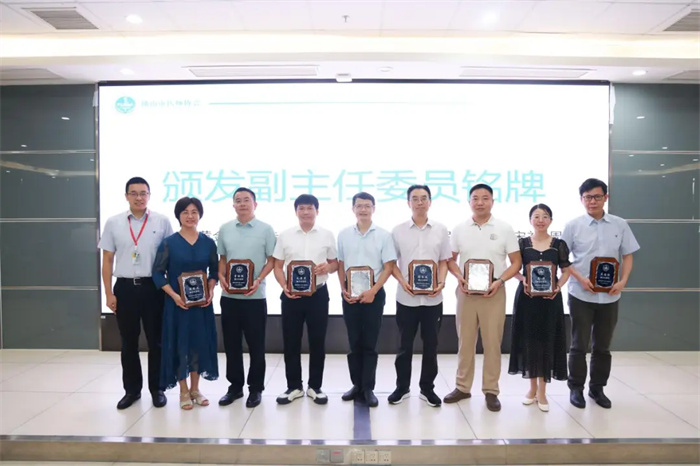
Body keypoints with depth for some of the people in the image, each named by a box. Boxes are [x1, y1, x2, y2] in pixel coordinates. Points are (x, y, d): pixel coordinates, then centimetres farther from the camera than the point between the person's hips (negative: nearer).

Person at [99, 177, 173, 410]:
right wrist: (109, 293, 1)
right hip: (125, 288, 2)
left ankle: (157, 388, 22)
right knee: (128, 342, 12)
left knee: (155, 340, 8)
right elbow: (107, 260, 5)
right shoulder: (113, 223, 4)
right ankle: (132, 389, 27)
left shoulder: (162, 221, -1)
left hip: (153, 287, -1)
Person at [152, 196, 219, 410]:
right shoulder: (169, 243, -5)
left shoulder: (208, 242, 3)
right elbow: (158, 273, -5)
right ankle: (184, 391, 20)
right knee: (179, 344, 4)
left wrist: (211, 291, -5)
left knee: (199, 342, 9)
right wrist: (174, 295, -15)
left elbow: (214, 270, 10)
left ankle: (195, 389, 25)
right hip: (177, 302, -2)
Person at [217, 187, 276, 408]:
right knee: (231, 344, 11)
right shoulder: (224, 230, 7)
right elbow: (222, 258, 14)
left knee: (256, 345, 5)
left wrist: (258, 281, -15)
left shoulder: (265, 229, -2)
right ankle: (235, 386, 25)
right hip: (229, 296, 3)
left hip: (255, 296, -3)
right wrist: (221, 278, -4)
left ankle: (256, 388, 19)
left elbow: (272, 260, -1)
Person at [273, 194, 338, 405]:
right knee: (291, 342, 7)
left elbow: (335, 263, 9)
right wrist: (284, 287, -11)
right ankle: (294, 386, 21)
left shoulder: (327, 235, 4)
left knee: (317, 341, 6)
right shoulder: (285, 236, 4)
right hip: (291, 295, 1)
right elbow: (278, 266, 5)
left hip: (318, 294, 0)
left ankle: (315, 387, 21)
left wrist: (328, 267, -14)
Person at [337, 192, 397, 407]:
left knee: (369, 343, 2)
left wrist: (373, 291, -12)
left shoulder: (383, 235, -1)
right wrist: (344, 290, -2)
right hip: (350, 294, 2)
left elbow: (388, 267, -4)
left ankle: (368, 388, 10)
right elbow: (340, 265, 10)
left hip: (374, 294, -2)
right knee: (354, 342, 9)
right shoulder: (344, 235, 7)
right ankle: (357, 385, 20)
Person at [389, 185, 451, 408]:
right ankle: (402, 387, 24)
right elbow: (391, 262, 3)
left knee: (431, 345, 9)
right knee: (405, 345, 9)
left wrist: (441, 282, -10)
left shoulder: (441, 230, 5)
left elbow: (444, 261, 7)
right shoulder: (398, 231, 1)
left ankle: (427, 388, 24)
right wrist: (402, 281, -12)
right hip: (406, 297, -1)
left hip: (433, 297, 1)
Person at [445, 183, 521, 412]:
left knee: (492, 342, 4)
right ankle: (462, 387, 22)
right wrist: (459, 278, -8)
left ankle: (491, 391, 17)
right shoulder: (460, 229, 4)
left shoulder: (504, 228, -1)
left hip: (493, 292, -1)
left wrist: (500, 281, -14)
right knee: (465, 341, 10)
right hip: (466, 291, 2)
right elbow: (451, 259, 10)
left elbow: (516, 262, 1)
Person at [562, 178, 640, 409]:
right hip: (581, 295, -2)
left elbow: (627, 257, 7)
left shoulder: (620, 225, 2)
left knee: (603, 345, 13)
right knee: (579, 344, 5)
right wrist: (581, 279, -14)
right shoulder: (573, 226, -3)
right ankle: (576, 388, 20)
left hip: (610, 296, 2)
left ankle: (597, 388, 28)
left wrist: (623, 281, -8)